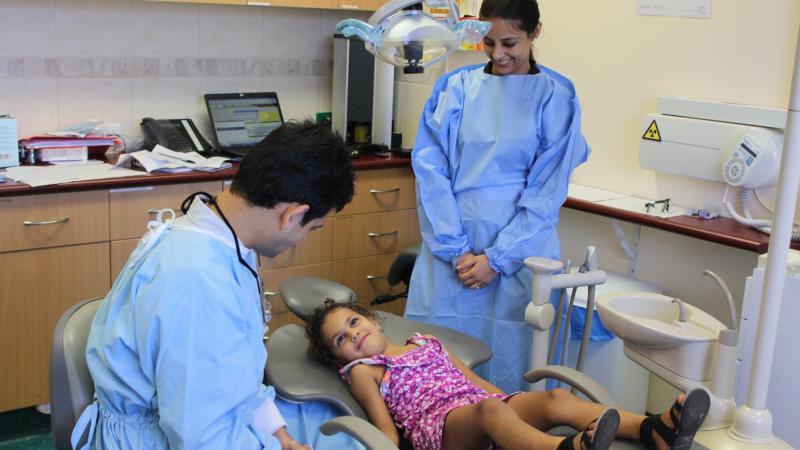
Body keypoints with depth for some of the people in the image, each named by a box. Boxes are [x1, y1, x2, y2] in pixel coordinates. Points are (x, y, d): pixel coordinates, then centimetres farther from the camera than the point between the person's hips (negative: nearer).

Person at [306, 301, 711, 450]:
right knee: (489, 409, -39)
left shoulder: (425, 343, 31)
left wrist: (515, 401, 17)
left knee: (554, 398, -22)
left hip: (486, 405, 6)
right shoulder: (363, 371, 17)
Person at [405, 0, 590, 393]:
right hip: (450, 248, 2)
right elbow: (430, 169, 0)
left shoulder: (554, 96, 0)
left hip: (518, 252, -2)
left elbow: (547, 190, -3)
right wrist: (455, 248, -8)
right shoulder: (455, 88, 5)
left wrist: (497, 258, -9)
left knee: (505, 365, 2)